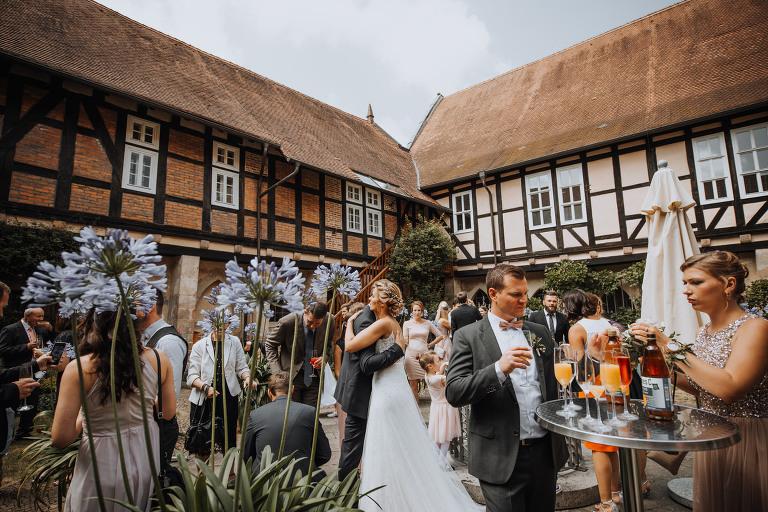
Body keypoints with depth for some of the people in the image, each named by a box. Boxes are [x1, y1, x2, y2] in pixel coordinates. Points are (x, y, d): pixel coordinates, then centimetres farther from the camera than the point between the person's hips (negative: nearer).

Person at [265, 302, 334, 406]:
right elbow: (270, 345, -3)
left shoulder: (329, 321, -9)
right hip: (291, 375, -2)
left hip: (314, 377, 2)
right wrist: (277, 371, -11)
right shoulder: (287, 322, -18)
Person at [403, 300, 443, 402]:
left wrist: (429, 345, 8)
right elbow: (405, 341, 9)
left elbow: (440, 336, 13)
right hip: (411, 355, -1)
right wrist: (400, 339, -7)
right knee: (413, 384, 2)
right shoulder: (407, 324, 7)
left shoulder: (428, 323, 8)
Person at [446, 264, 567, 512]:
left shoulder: (539, 332, 9)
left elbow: (555, 381, 17)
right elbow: (454, 393, -15)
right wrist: (499, 369, -26)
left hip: (545, 452, 5)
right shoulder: (468, 336, -7)